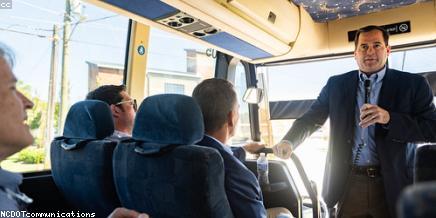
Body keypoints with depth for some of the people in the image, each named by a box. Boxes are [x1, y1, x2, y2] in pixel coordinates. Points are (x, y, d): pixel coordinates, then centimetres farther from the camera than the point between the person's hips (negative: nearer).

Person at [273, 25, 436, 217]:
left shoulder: (412, 84, 0)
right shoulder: (336, 84, 5)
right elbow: (311, 119, 2)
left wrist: (389, 118, -21)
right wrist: (288, 142, -17)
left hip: (390, 186, -1)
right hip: (348, 185, 1)